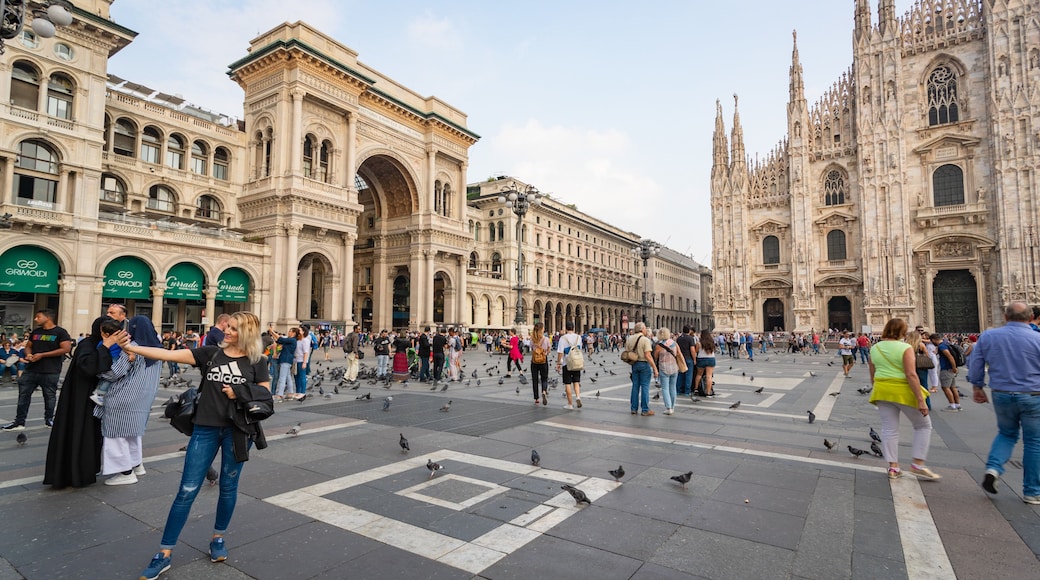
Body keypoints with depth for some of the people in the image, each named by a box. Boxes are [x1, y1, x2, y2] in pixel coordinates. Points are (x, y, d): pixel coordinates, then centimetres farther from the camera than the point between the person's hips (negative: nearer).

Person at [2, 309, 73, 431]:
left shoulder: (60, 332, -8)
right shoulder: (35, 332, 12)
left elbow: (66, 349, -16)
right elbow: (28, 346, 22)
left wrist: (42, 355, -16)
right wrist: (28, 354, -3)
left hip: (50, 372, -6)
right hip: (31, 369, 6)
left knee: (49, 396, 5)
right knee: (23, 394, 6)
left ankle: (49, 419, 20)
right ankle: (19, 422, 14)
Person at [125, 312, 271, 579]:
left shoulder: (256, 361, -2)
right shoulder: (210, 353, 1)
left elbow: (266, 394, 1)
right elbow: (169, 355, -6)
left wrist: (239, 393, -13)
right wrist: (131, 347, -14)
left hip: (237, 431, -1)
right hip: (205, 429, 1)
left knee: (228, 486, 12)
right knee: (187, 490, 4)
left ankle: (218, 537, 34)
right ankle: (165, 553, 16)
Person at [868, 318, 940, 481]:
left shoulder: (875, 348, 5)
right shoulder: (905, 348, -12)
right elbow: (911, 375, -19)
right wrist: (920, 400, -16)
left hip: (882, 391, 5)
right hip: (903, 391, -5)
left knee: (889, 429, 9)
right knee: (923, 425, 13)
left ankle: (893, 467, 11)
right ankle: (918, 464, 9)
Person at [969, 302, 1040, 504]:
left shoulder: (987, 336, -2)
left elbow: (975, 365, 3)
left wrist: (977, 388, 15)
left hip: (1001, 395, 2)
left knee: (1006, 433, 22)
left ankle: (993, 468, 1)